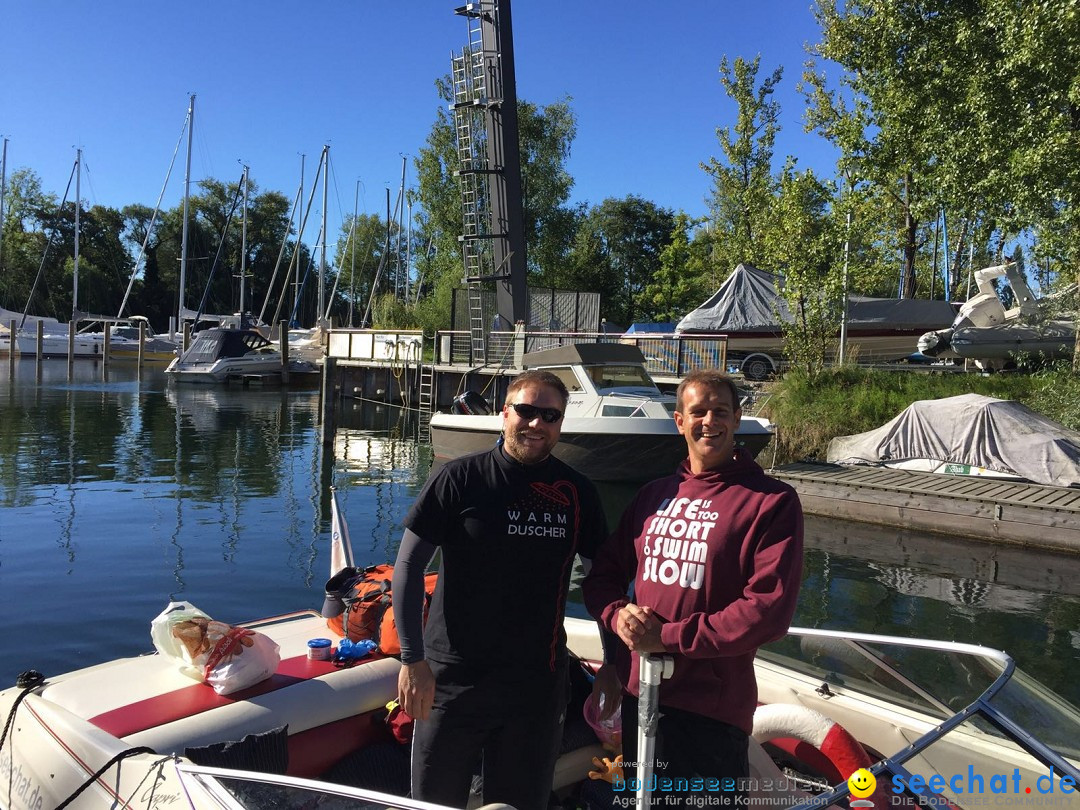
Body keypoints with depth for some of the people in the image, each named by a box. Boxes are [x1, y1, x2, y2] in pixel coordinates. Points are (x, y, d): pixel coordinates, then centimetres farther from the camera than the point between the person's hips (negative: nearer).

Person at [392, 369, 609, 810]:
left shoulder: (577, 492, 0)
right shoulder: (459, 479, -8)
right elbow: (408, 566, -6)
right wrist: (412, 659, -11)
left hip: (538, 681, 2)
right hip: (452, 677, -2)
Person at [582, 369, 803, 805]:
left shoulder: (772, 501, -11)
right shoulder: (654, 494, 8)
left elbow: (770, 609, -20)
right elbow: (603, 574, 12)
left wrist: (668, 637, -19)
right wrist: (618, 614, -11)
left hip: (712, 710, -6)